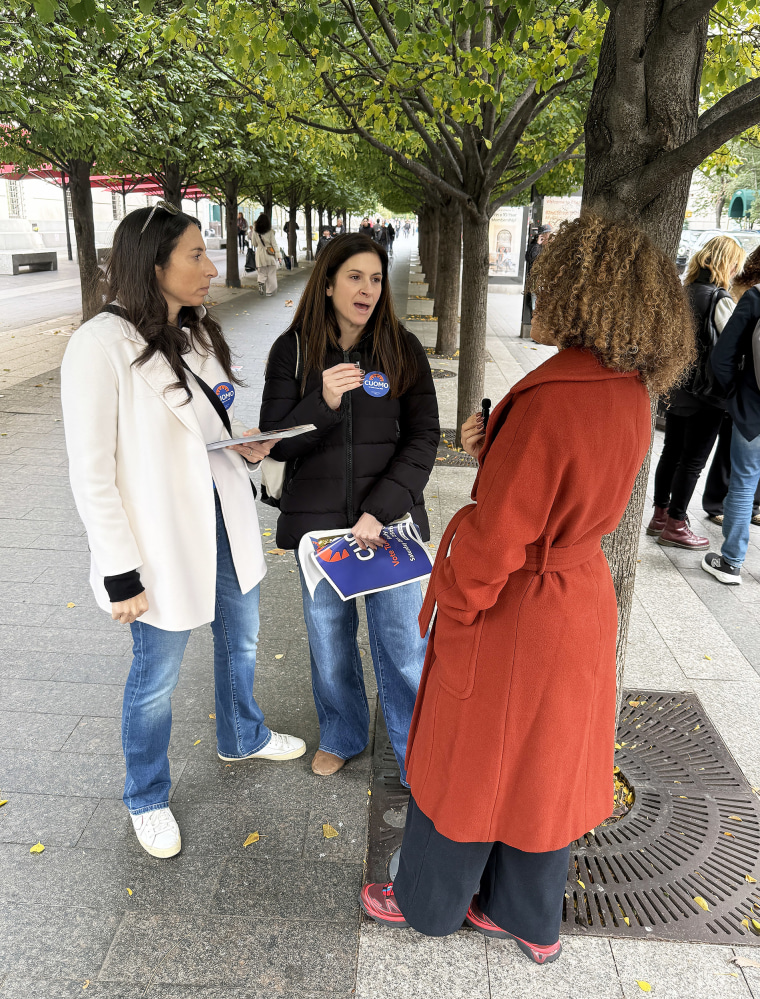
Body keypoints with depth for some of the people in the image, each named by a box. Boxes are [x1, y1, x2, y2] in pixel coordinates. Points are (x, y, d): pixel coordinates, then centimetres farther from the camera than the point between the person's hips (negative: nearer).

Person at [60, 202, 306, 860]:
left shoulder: (197, 332, 5)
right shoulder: (101, 345, -19)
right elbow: (92, 474, -18)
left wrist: (248, 443, -4)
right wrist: (120, 575, -17)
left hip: (226, 519, 8)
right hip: (164, 539, -7)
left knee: (240, 638, 25)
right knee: (157, 676, 12)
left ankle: (242, 738, 53)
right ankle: (148, 800, 38)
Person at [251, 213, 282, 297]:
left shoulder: (255, 231, 0)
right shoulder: (270, 232, -8)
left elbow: (254, 244, 10)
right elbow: (274, 244, -8)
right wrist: (279, 255, -5)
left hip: (260, 254, 2)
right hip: (270, 254, -2)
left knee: (262, 273, 13)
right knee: (271, 274, 8)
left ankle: (261, 283, -17)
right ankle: (269, 292, 10)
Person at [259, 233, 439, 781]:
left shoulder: (403, 349, -3)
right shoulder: (293, 350, -3)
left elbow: (423, 438, -5)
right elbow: (276, 443, -5)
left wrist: (380, 510, -15)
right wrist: (323, 402, -24)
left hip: (390, 520, -1)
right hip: (319, 521, 1)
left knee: (403, 645, 5)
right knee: (330, 639, 17)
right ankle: (342, 735, 43)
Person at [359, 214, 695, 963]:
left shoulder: (551, 400, -29)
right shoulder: (629, 392, -1)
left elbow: (494, 537, -25)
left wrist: (451, 614, -9)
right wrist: (494, 445, -1)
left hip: (514, 617, -8)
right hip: (580, 601, 8)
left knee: (468, 766, 15)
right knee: (543, 765, 24)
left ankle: (427, 902, 43)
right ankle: (531, 921, 46)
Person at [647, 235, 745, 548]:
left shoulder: (683, 292, 4)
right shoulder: (720, 301, -17)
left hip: (678, 386, 7)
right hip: (707, 392, -7)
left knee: (671, 452, 15)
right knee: (692, 460, 3)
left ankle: (661, 515, 25)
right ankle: (675, 526, 11)